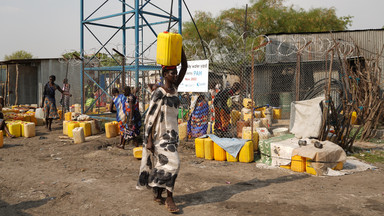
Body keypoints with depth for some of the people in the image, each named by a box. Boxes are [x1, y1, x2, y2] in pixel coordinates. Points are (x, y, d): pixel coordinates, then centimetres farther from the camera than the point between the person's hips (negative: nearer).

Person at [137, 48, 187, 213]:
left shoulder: (174, 88, 7)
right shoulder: (159, 93, -13)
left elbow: (185, 67, 6)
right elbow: (151, 117, -14)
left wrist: (180, 49, -3)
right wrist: (149, 140, -17)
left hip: (173, 133, 8)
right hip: (161, 134, -7)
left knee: (162, 164, 14)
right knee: (172, 163, -12)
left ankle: (158, 195, 25)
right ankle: (169, 198, -1)